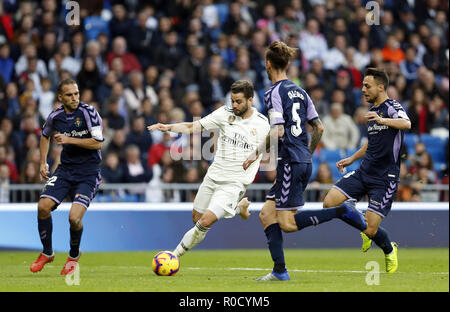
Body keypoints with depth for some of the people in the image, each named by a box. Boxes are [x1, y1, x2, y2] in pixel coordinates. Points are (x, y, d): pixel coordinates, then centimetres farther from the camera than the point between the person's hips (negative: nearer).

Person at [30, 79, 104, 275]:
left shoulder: (88, 112, -12)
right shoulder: (55, 116, 4)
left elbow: (98, 143, -16)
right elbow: (45, 135, 25)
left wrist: (69, 140, -20)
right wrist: (43, 163, 16)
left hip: (88, 173, -4)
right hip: (65, 169, 4)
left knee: (74, 217, -19)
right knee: (43, 206, -15)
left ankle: (74, 256, 11)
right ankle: (47, 253, 8)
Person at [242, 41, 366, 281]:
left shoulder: (274, 93, -8)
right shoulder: (299, 91, 15)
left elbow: (278, 131, -18)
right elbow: (319, 128, 16)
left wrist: (256, 153, -8)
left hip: (290, 162, -9)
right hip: (304, 162, 9)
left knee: (287, 223, -6)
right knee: (267, 213, 9)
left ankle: (342, 211, -12)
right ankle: (279, 271, 2)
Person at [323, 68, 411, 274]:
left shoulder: (392, 107, -10)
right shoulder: (373, 110, 15)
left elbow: (406, 123, -33)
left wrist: (382, 120, -49)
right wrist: (352, 159, 28)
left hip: (384, 178, -7)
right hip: (364, 172, 7)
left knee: (370, 231, -11)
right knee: (329, 203, -10)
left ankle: (389, 250, 23)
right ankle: (360, 225, 16)